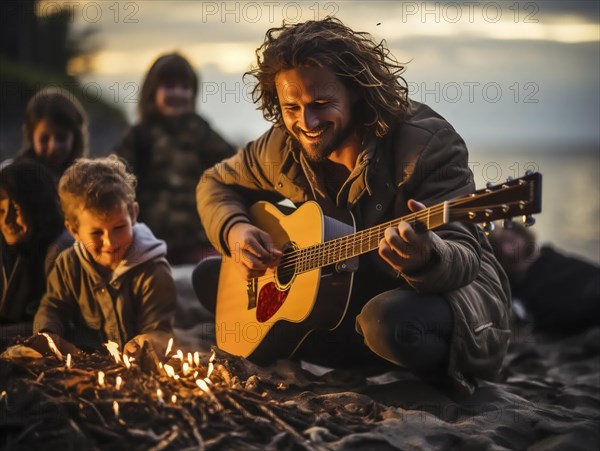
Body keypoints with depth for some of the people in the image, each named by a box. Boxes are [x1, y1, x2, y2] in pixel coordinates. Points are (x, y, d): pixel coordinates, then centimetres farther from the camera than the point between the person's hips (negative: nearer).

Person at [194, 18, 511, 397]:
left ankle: (439, 374, -4)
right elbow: (216, 185, 11)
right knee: (209, 276, 6)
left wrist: (426, 256, -56)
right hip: (346, 291, 8)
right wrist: (234, 230, -12)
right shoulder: (285, 148, -7)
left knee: (388, 319, -44)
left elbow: (463, 256, -31)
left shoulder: (427, 143, -24)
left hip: (451, 289, -7)